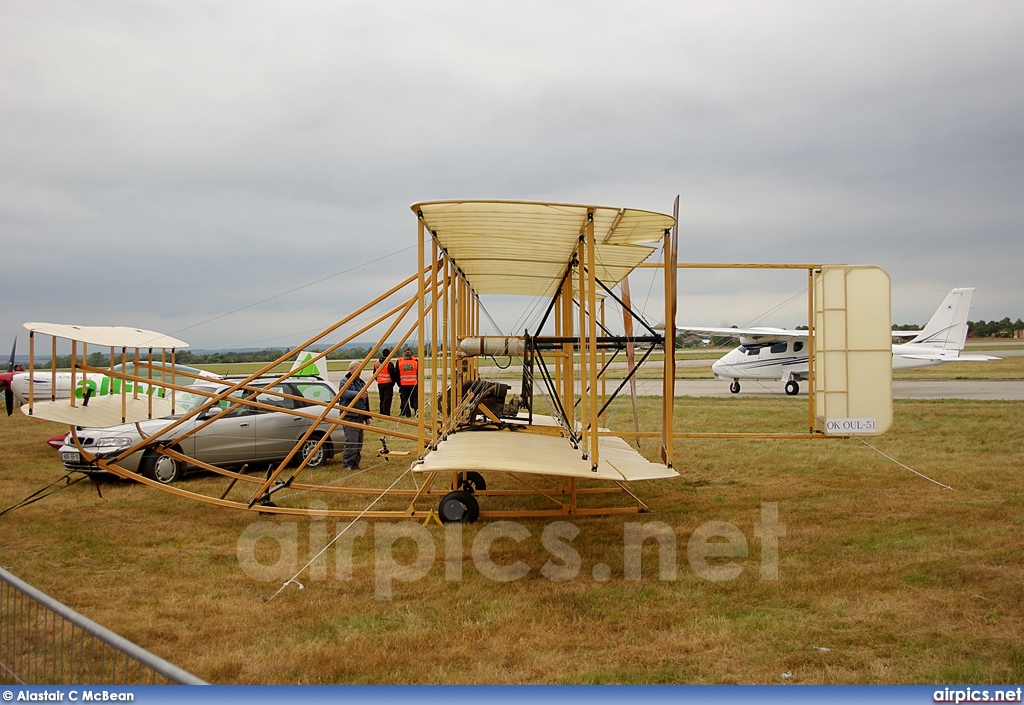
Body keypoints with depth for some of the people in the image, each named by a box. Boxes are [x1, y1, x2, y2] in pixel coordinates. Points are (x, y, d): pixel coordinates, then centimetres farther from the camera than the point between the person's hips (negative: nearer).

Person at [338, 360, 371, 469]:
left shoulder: (361, 382, 21)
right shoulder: (345, 381, -3)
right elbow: (344, 393, -24)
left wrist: (367, 416, 23)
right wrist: (357, 394, -36)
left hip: (360, 416, 8)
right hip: (350, 416, -8)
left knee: (359, 442, 8)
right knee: (351, 441, -14)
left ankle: (355, 464, 15)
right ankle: (347, 464, -9)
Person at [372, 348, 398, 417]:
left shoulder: (376, 363, 8)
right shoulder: (389, 363, -15)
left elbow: (374, 374, 15)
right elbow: (392, 374, -15)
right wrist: (394, 381, 1)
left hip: (380, 384, 7)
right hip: (388, 384, -7)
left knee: (382, 400, 15)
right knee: (387, 400, -5)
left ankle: (382, 414, 19)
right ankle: (386, 414, -9)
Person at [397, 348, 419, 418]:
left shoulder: (399, 362, 0)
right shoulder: (416, 361, 0)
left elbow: (397, 374, 4)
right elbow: (419, 373, 4)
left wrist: (399, 384, 13)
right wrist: (418, 382, 14)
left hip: (403, 385, -1)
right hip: (414, 384, 1)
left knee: (404, 400, 6)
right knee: (415, 399, 8)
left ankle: (407, 414, 1)